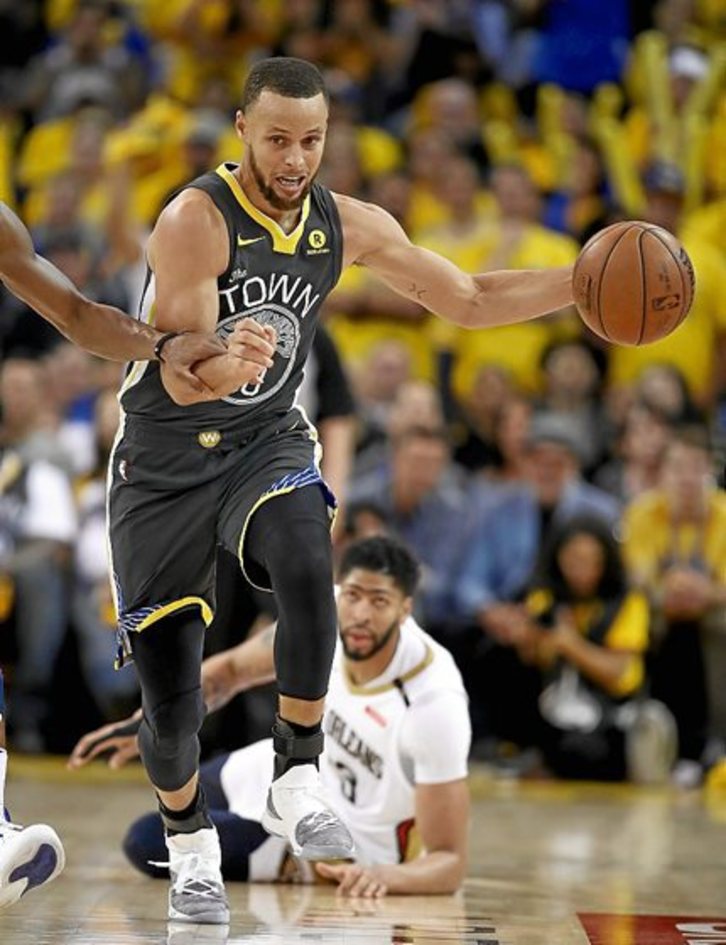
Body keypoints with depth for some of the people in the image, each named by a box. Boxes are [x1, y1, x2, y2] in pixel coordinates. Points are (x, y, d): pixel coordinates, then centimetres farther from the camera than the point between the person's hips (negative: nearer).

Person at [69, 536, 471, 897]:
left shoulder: (436, 704, -39)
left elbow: (450, 861, -34)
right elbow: (233, 667, -1)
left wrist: (387, 873, -55)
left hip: (354, 843, -6)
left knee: (150, 844, -10)